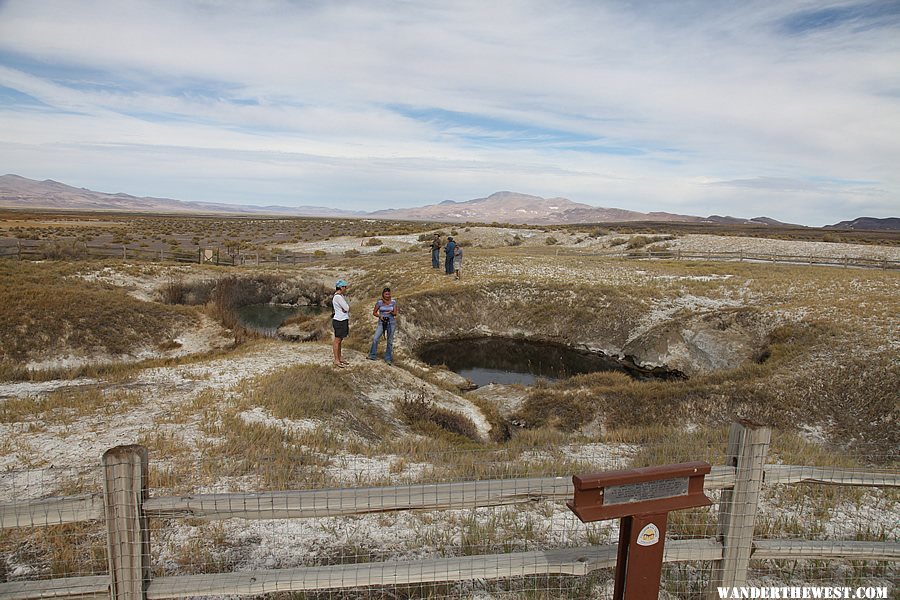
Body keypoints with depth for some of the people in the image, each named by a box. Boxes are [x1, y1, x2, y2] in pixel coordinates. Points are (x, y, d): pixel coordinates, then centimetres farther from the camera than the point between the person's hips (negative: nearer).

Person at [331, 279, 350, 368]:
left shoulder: (341, 296, 14)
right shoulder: (338, 297, -17)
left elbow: (347, 308, 13)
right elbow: (347, 308, -16)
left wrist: (346, 309, -8)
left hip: (343, 320, 10)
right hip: (339, 321, -10)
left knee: (340, 340, 14)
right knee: (337, 340, -4)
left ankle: (339, 358, 22)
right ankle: (336, 360, 1)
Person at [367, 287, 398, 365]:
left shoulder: (393, 302, -3)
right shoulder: (379, 302, -4)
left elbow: (395, 313, -2)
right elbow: (374, 312, 3)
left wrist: (391, 312, -24)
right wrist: (380, 316, -16)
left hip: (391, 323, 0)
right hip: (381, 323, 0)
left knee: (390, 341, 4)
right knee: (375, 339, -12)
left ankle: (388, 359, 13)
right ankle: (372, 356, 3)